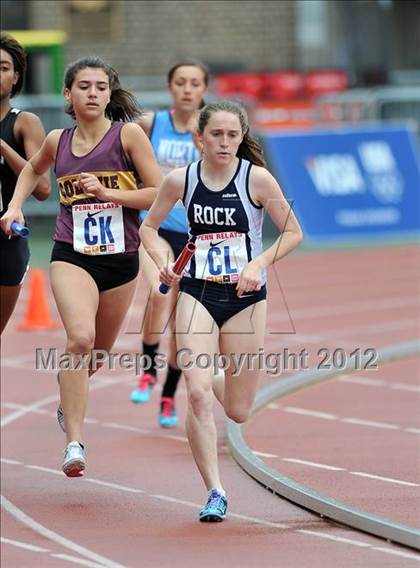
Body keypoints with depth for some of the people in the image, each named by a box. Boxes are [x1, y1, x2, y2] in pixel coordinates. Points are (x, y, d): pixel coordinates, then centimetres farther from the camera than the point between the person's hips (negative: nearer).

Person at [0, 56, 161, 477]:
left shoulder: (128, 134, -5)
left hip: (120, 258, 1)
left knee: (97, 353, 16)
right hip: (71, 256, -1)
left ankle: (68, 391, 53)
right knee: (80, 337, -26)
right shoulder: (57, 142, 4)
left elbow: (159, 194, -8)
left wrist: (107, 192, -17)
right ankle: (74, 443, -26)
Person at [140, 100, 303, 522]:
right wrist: (160, 261, -7)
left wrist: (258, 264, -17)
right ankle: (214, 493, -12)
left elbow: (293, 233, -2)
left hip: (246, 297, 0)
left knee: (237, 411, 6)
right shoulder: (180, 181, -2)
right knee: (197, 395, -18)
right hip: (197, 294, 0)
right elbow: (149, 226, 12)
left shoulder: (257, 179, -8)